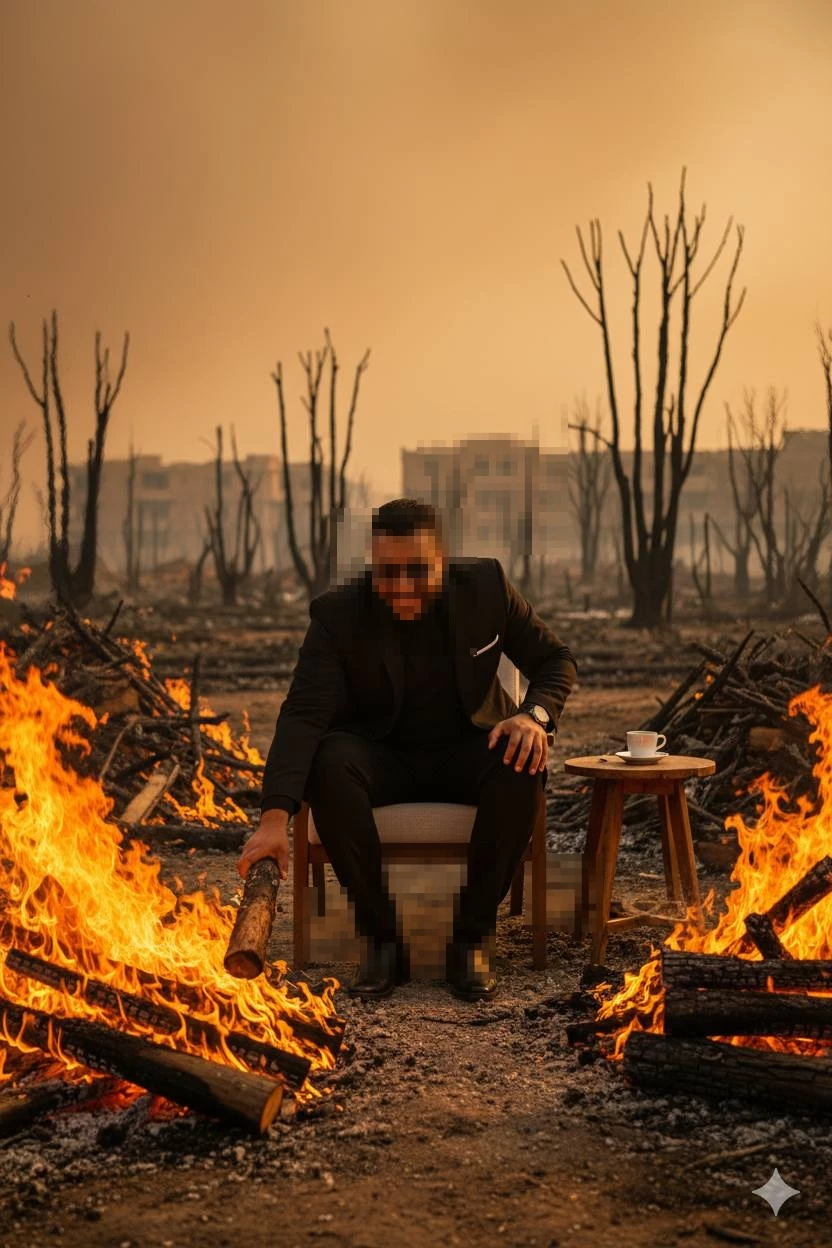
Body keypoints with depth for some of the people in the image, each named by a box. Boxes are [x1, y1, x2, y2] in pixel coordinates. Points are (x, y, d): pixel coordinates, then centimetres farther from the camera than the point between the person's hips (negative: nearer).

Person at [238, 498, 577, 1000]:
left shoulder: (486, 585, -10)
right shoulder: (337, 613, -16)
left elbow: (557, 660, 1)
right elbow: (303, 715, -26)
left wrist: (536, 714, -23)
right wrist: (275, 817, -40)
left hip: (467, 749, 1)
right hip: (382, 756, -1)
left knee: (523, 764, -32)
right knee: (329, 762, -34)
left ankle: (473, 937, -19)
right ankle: (381, 937, -22)